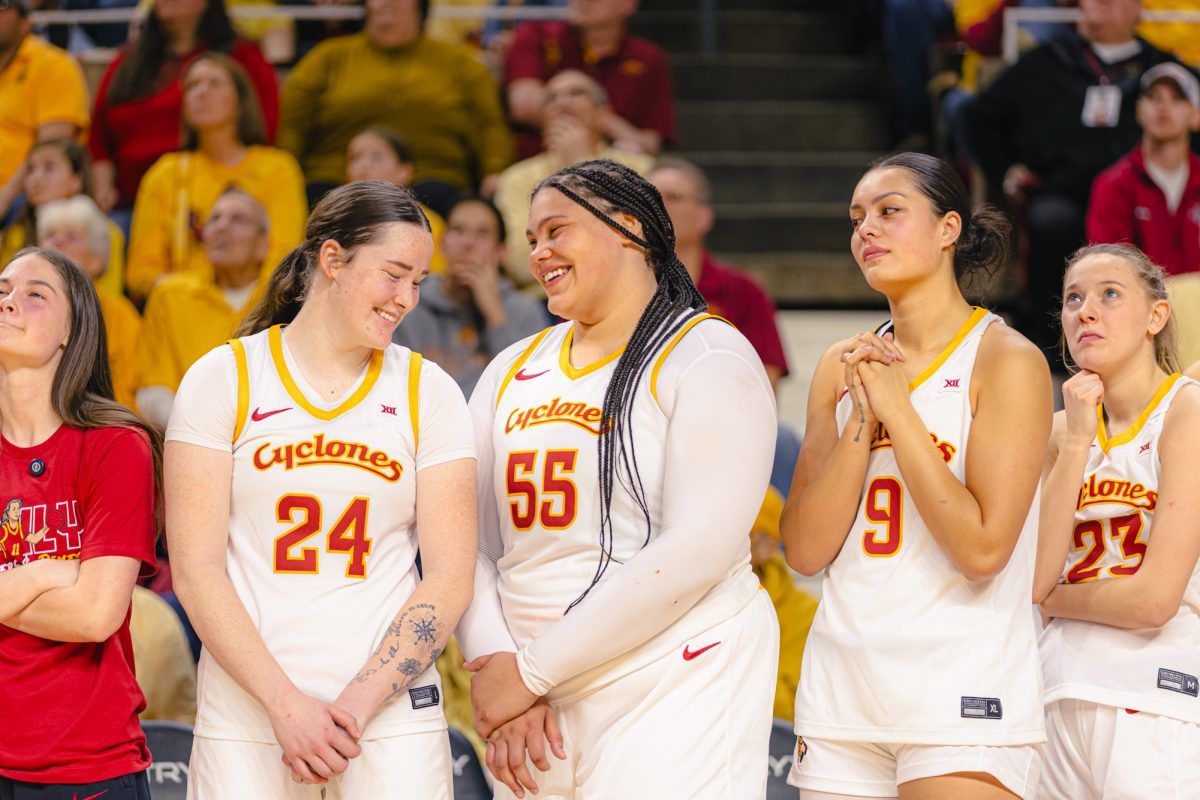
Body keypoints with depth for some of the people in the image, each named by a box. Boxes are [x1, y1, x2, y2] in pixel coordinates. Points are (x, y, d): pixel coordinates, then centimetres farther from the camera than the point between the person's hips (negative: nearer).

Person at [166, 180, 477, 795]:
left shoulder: (428, 393, 6)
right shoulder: (223, 379, 2)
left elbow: (449, 579, 1)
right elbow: (196, 570, -3)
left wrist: (358, 702, -10)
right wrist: (286, 704, -12)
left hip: (391, 715, 1)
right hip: (244, 713, -1)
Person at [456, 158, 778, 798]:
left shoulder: (706, 356, -4)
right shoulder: (513, 371, 15)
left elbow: (698, 550, -15)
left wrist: (531, 669, -15)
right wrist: (494, 664, -11)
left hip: (675, 691, -5)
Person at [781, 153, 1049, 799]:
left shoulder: (1006, 359, -5)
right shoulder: (842, 367, 11)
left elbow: (982, 546, -15)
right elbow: (806, 550, 4)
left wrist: (896, 407, -10)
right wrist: (862, 415, -6)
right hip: (841, 691, 5)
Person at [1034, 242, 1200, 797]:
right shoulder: (1064, 428, 14)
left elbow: (1155, 598, -14)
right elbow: (1034, 580, 0)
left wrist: (1056, 598, 3)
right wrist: (1075, 443, -3)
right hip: (1063, 703, 6)